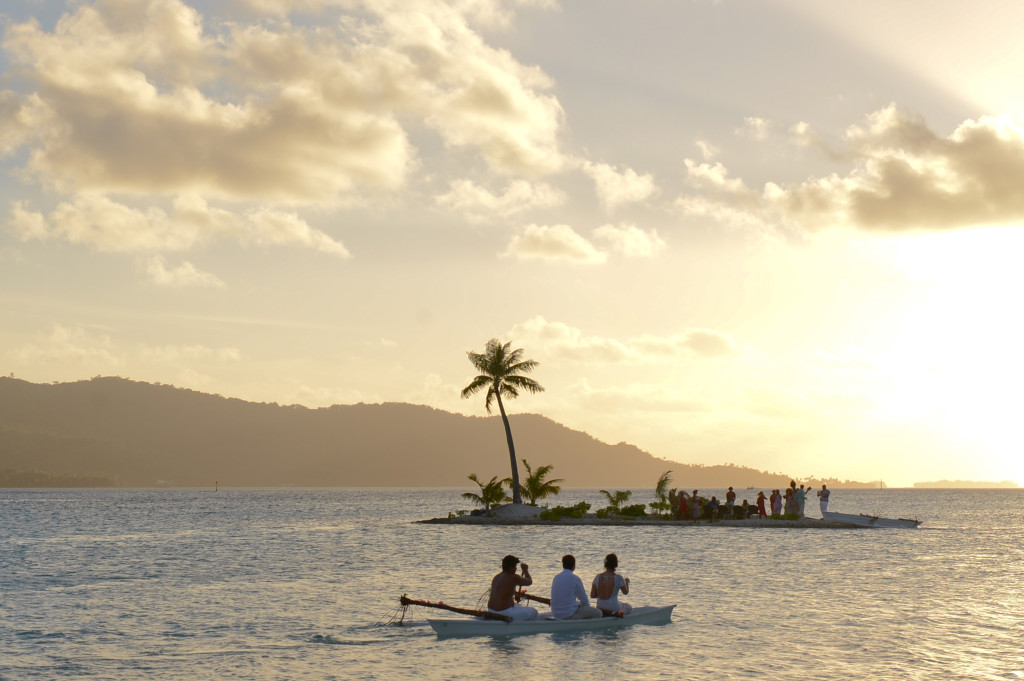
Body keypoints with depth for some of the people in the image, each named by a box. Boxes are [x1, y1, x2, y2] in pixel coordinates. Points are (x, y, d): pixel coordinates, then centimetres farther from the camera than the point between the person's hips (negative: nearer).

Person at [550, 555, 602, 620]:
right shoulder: (575, 579, -12)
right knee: (598, 613, 4)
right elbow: (584, 601, -4)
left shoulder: (556, 578, 8)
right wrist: (587, 606, 16)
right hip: (569, 615, -7)